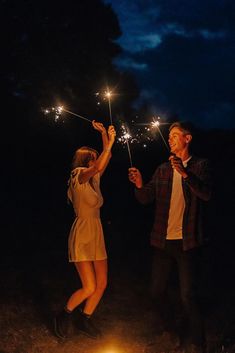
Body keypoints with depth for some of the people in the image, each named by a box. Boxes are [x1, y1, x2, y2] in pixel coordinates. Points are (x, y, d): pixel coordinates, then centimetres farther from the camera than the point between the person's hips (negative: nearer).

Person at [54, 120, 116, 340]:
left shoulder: (94, 180, 11)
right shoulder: (78, 176, -10)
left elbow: (105, 159, 8)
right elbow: (99, 167, -27)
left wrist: (104, 134, 2)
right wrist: (110, 141, -23)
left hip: (97, 236, 8)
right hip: (82, 237, -8)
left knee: (102, 283, 5)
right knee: (89, 287, -11)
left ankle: (84, 319, 22)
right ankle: (64, 316, 12)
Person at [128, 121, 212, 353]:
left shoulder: (200, 165, -1)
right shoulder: (163, 169, 12)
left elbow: (206, 194, -18)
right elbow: (146, 198, 7)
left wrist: (185, 173, -30)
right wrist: (140, 185, -15)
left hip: (187, 242, -5)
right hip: (162, 241, 5)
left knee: (188, 295, -5)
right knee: (157, 290, 14)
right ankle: (163, 332, 34)